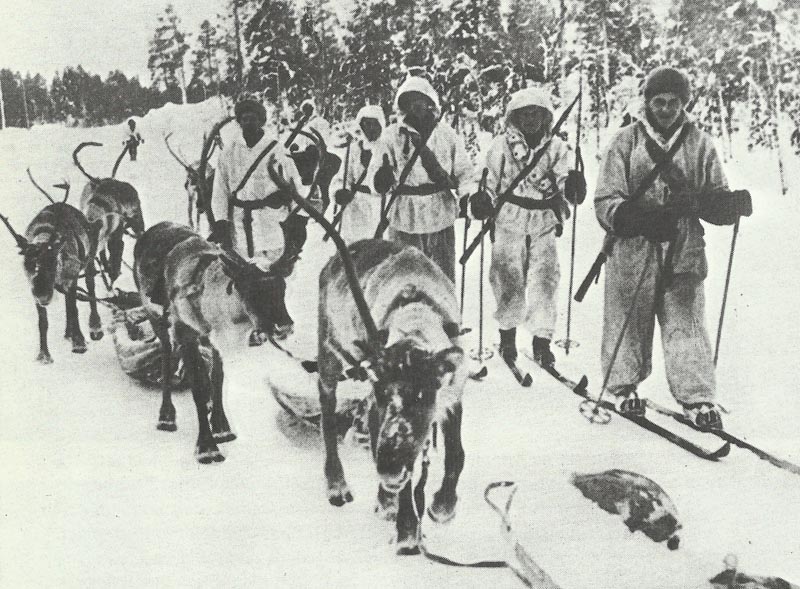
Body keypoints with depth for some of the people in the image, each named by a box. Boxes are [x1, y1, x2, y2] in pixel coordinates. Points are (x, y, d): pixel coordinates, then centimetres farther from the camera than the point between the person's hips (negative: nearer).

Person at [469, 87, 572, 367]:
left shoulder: (556, 147, 6)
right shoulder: (501, 145, 1)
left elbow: (562, 184, 4)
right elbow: (490, 182, 6)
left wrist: (563, 197, -18)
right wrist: (483, 200, -13)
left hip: (543, 224, 1)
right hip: (508, 222, -1)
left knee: (545, 281, -4)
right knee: (509, 282, 1)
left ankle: (542, 339, 7)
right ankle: (507, 332, 22)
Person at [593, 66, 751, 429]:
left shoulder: (700, 144, 8)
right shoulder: (626, 142, 2)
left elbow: (714, 198, 11)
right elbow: (606, 200, -3)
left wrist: (733, 204, -12)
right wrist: (634, 216, -22)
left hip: (684, 251, 1)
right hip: (633, 250, -1)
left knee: (687, 323, -1)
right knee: (629, 321, 8)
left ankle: (697, 396, 6)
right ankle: (624, 385, 27)